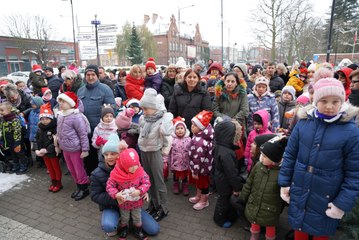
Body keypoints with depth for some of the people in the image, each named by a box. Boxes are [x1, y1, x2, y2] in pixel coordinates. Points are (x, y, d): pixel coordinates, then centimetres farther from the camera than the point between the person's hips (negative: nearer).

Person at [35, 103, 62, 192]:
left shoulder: (55, 128, -20)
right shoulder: (40, 129, 4)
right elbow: (37, 141, 6)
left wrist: (47, 150, -29)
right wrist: (37, 150, -10)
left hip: (53, 153, -6)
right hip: (44, 154, 6)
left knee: (56, 168, 10)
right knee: (49, 168, 19)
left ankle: (58, 183, 26)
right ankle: (53, 182, 35)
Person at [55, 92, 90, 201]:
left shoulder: (76, 116, -20)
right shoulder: (60, 115, 3)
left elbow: (83, 134, -18)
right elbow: (59, 132, 15)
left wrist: (85, 150, -17)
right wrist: (57, 145, 19)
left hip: (75, 149, -8)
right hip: (65, 148, 8)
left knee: (79, 170, 6)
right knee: (71, 169, 20)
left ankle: (85, 189, 25)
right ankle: (79, 187, 37)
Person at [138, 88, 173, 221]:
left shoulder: (162, 119, -17)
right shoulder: (142, 118, 3)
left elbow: (166, 132, -37)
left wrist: (167, 117, -28)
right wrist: (141, 145, 13)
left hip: (155, 153, -7)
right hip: (143, 152, 7)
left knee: (158, 181, 4)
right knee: (149, 180, 19)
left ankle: (163, 208, 19)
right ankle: (153, 204, 35)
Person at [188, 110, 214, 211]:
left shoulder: (199, 142, -36)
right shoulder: (203, 136, -4)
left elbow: (198, 159, -31)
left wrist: (195, 171, -20)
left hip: (202, 168, -9)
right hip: (202, 166, 9)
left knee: (203, 183, 14)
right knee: (199, 182, 28)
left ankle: (204, 201, 36)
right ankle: (198, 196, 50)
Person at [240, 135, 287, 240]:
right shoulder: (258, 166, -10)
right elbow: (249, 183, 2)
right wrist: (242, 198, 8)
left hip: (270, 210, -4)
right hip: (253, 206, 4)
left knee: (270, 228, 21)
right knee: (254, 223, 26)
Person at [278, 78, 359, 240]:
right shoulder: (303, 123, -6)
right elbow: (289, 155, 1)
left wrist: (343, 203, -11)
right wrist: (284, 183, 1)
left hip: (326, 200, -2)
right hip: (298, 194, 2)